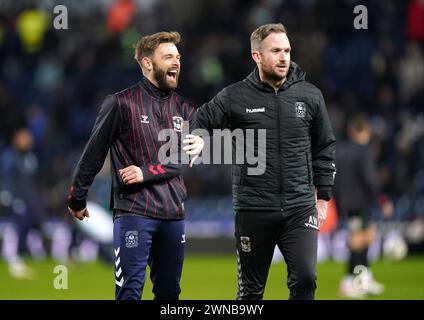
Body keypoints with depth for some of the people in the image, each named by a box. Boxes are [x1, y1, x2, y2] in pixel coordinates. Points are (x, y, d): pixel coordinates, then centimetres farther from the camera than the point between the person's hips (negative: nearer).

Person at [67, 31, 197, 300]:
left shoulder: (183, 107, 10)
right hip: (134, 211, -5)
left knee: (169, 292, 10)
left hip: (173, 214, 5)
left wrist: (146, 173, -14)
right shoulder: (121, 103, -3)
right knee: (130, 290, -10)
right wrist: (78, 199, 7)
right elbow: (93, 154, 2)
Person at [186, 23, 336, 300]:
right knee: (251, 289, 8)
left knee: (305, 279, -13)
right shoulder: (236, 97, -2)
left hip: (300, 209, 1)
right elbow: (200, 122, 3)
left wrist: (323, 196, 10)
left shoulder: (310, 96, 4)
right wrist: (198, 141, -21)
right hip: (253, 211, -1)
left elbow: (325, 148, 12)